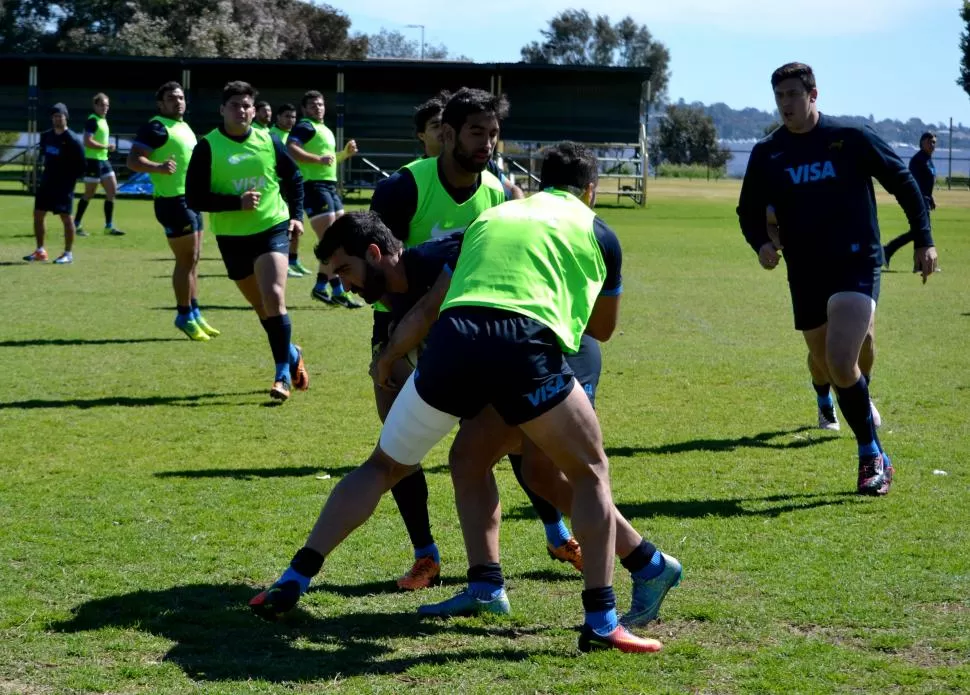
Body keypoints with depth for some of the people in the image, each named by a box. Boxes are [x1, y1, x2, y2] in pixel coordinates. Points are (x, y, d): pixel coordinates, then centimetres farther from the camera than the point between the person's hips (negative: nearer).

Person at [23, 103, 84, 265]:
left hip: (64, 185, -7)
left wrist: (69, 178, -13)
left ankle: (68, 254, 2)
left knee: (65, 217, -7)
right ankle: (40, 251, 18)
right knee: (38, 214, 8)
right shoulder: (46, 136, 8)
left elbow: (81, 167, -10)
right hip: (46, 182, 7)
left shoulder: (73, 140, -12)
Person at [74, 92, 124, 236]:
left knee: (112, 190, 5)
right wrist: (106, 147, -19)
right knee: (89, 193, -2)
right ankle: (76, 224, 8)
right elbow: (88, 142, -23)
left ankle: (109, 226, 9)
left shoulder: (103, 120, 15)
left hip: (103, 160, 9)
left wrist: (107, 147, 13)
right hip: (93, 160, -9)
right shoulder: (92, 121, -14)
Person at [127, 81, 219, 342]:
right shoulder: (156, 128, -13)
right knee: (186, 259, -6)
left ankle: (194, 314, 23)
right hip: (174, 201, -10)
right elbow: (133, 160, -23)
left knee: (192, 260, 15)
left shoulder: (184, 127, 16)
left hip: (191, 200, 10)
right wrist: (158, 167, -38)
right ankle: (185, 316, 3)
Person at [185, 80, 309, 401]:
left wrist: (297, 215, 5)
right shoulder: (208, 147, -7)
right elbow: (194, 198, -11)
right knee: (263, 309, 12)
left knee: (274, 299, -18)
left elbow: (294, 179, 16)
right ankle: (292, 354, 36)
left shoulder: (269, 142, 0)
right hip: (232, 238, 1)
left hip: (273, 229, -1)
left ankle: (283, 373, -10)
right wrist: (236, 202, -21)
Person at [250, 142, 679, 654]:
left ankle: (292, 583, 17)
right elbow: (603, 328, 38)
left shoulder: (490, 215, 31)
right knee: (591, 472, 17)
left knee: (382, 467, 22)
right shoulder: (595, 231, 24)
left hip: (451, 339, 3)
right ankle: (601, 621, 5)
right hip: (527, 348, -3)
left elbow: (429, 305, 32)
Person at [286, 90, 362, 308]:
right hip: (314, 186, -10)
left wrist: (345, 153, 15)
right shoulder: (305, 127, -8)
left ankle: (321, 286, 19)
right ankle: (338, 292, -6)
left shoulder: (325, 130, 22)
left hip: (330, 186, 10)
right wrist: (318, 159, -26)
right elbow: (290, 149, -24)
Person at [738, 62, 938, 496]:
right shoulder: (767, 154, 5)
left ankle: (871, 457, -7)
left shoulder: (851, 139, -4)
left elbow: (903, 183, 4)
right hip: (805, 276, 5)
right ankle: (875, 458, 24)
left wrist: (924, 240, 0)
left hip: (856, 266, -5)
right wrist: (761, 243, -9)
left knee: (841, 364, -21)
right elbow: (750, 211, 13)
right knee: (834, 372, 9)